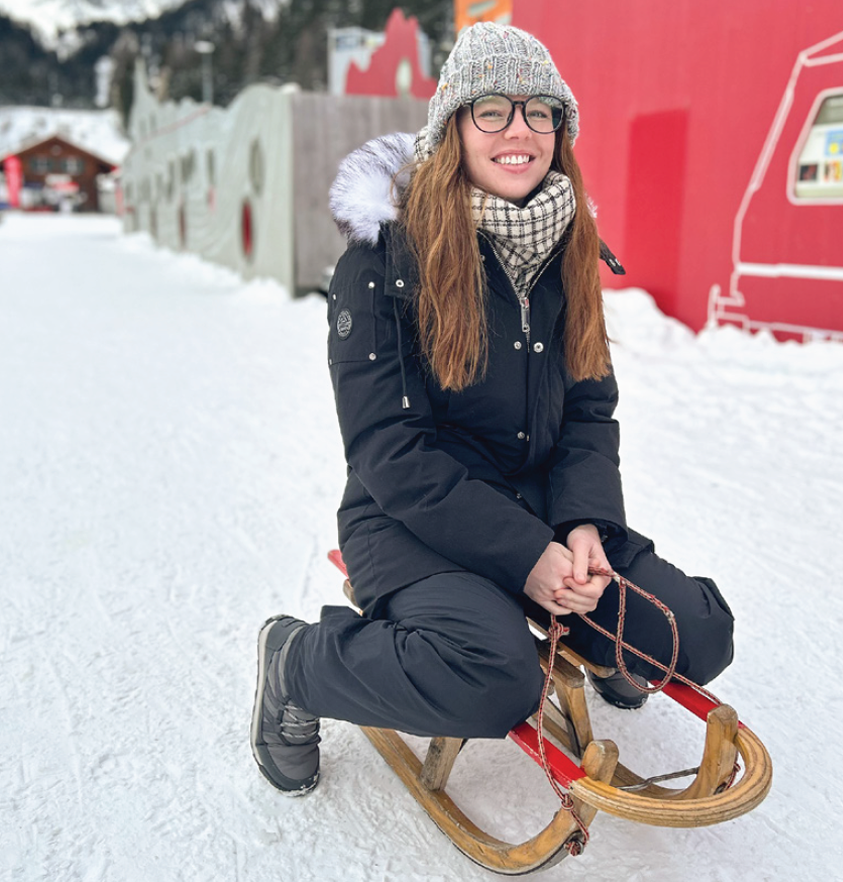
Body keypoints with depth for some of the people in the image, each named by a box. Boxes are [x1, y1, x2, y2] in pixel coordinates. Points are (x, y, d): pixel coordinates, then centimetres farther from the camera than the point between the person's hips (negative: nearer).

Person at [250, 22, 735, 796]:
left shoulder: (567, 252, 5)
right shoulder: (388, 254, -13)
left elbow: (591, 409, 5)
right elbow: (389, 449, -16)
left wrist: (585, 526, -14)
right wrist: (525, 555, -22)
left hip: (544, 512, 6)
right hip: (413, 522, -5)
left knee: (699, 636, -7)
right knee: (496, 679, -32)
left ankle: (578, 623, 27)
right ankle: (296, 663, -4)